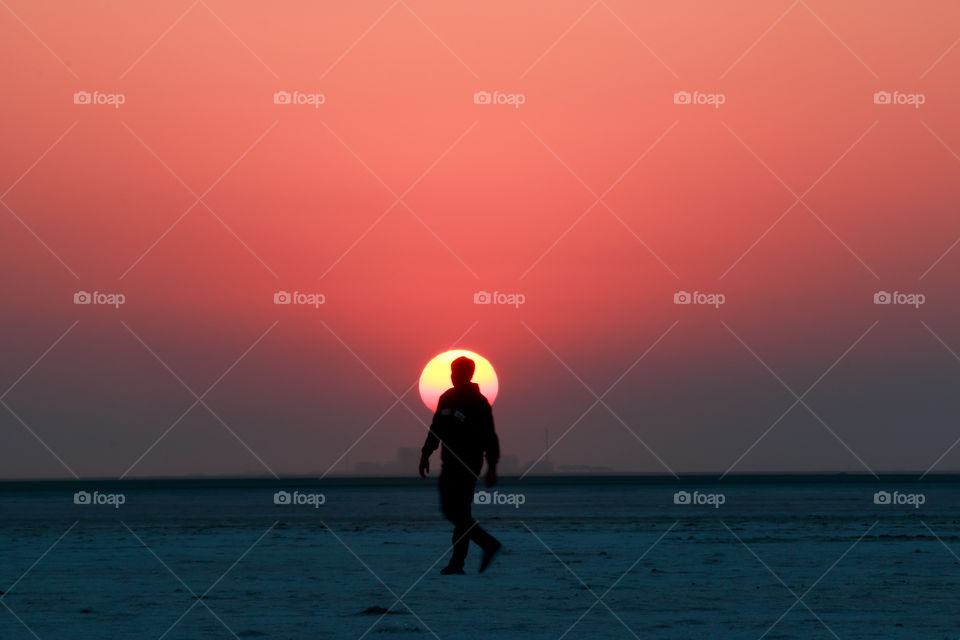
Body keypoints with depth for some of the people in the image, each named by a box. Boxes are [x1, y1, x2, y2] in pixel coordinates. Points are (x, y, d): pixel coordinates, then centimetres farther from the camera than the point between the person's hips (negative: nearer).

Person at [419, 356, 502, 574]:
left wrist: (492, 468, -13)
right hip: (449, 464, 8)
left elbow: (489, 437, -10)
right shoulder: (446, 399, 10)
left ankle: (457, 562, -3)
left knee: (460, 511, -8)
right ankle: (488, 543, 17)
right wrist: (426, 454, 14)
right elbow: (436, 429, 19)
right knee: (450, 511, 8)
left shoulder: (478, 403, -10)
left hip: (469, 465, -8)